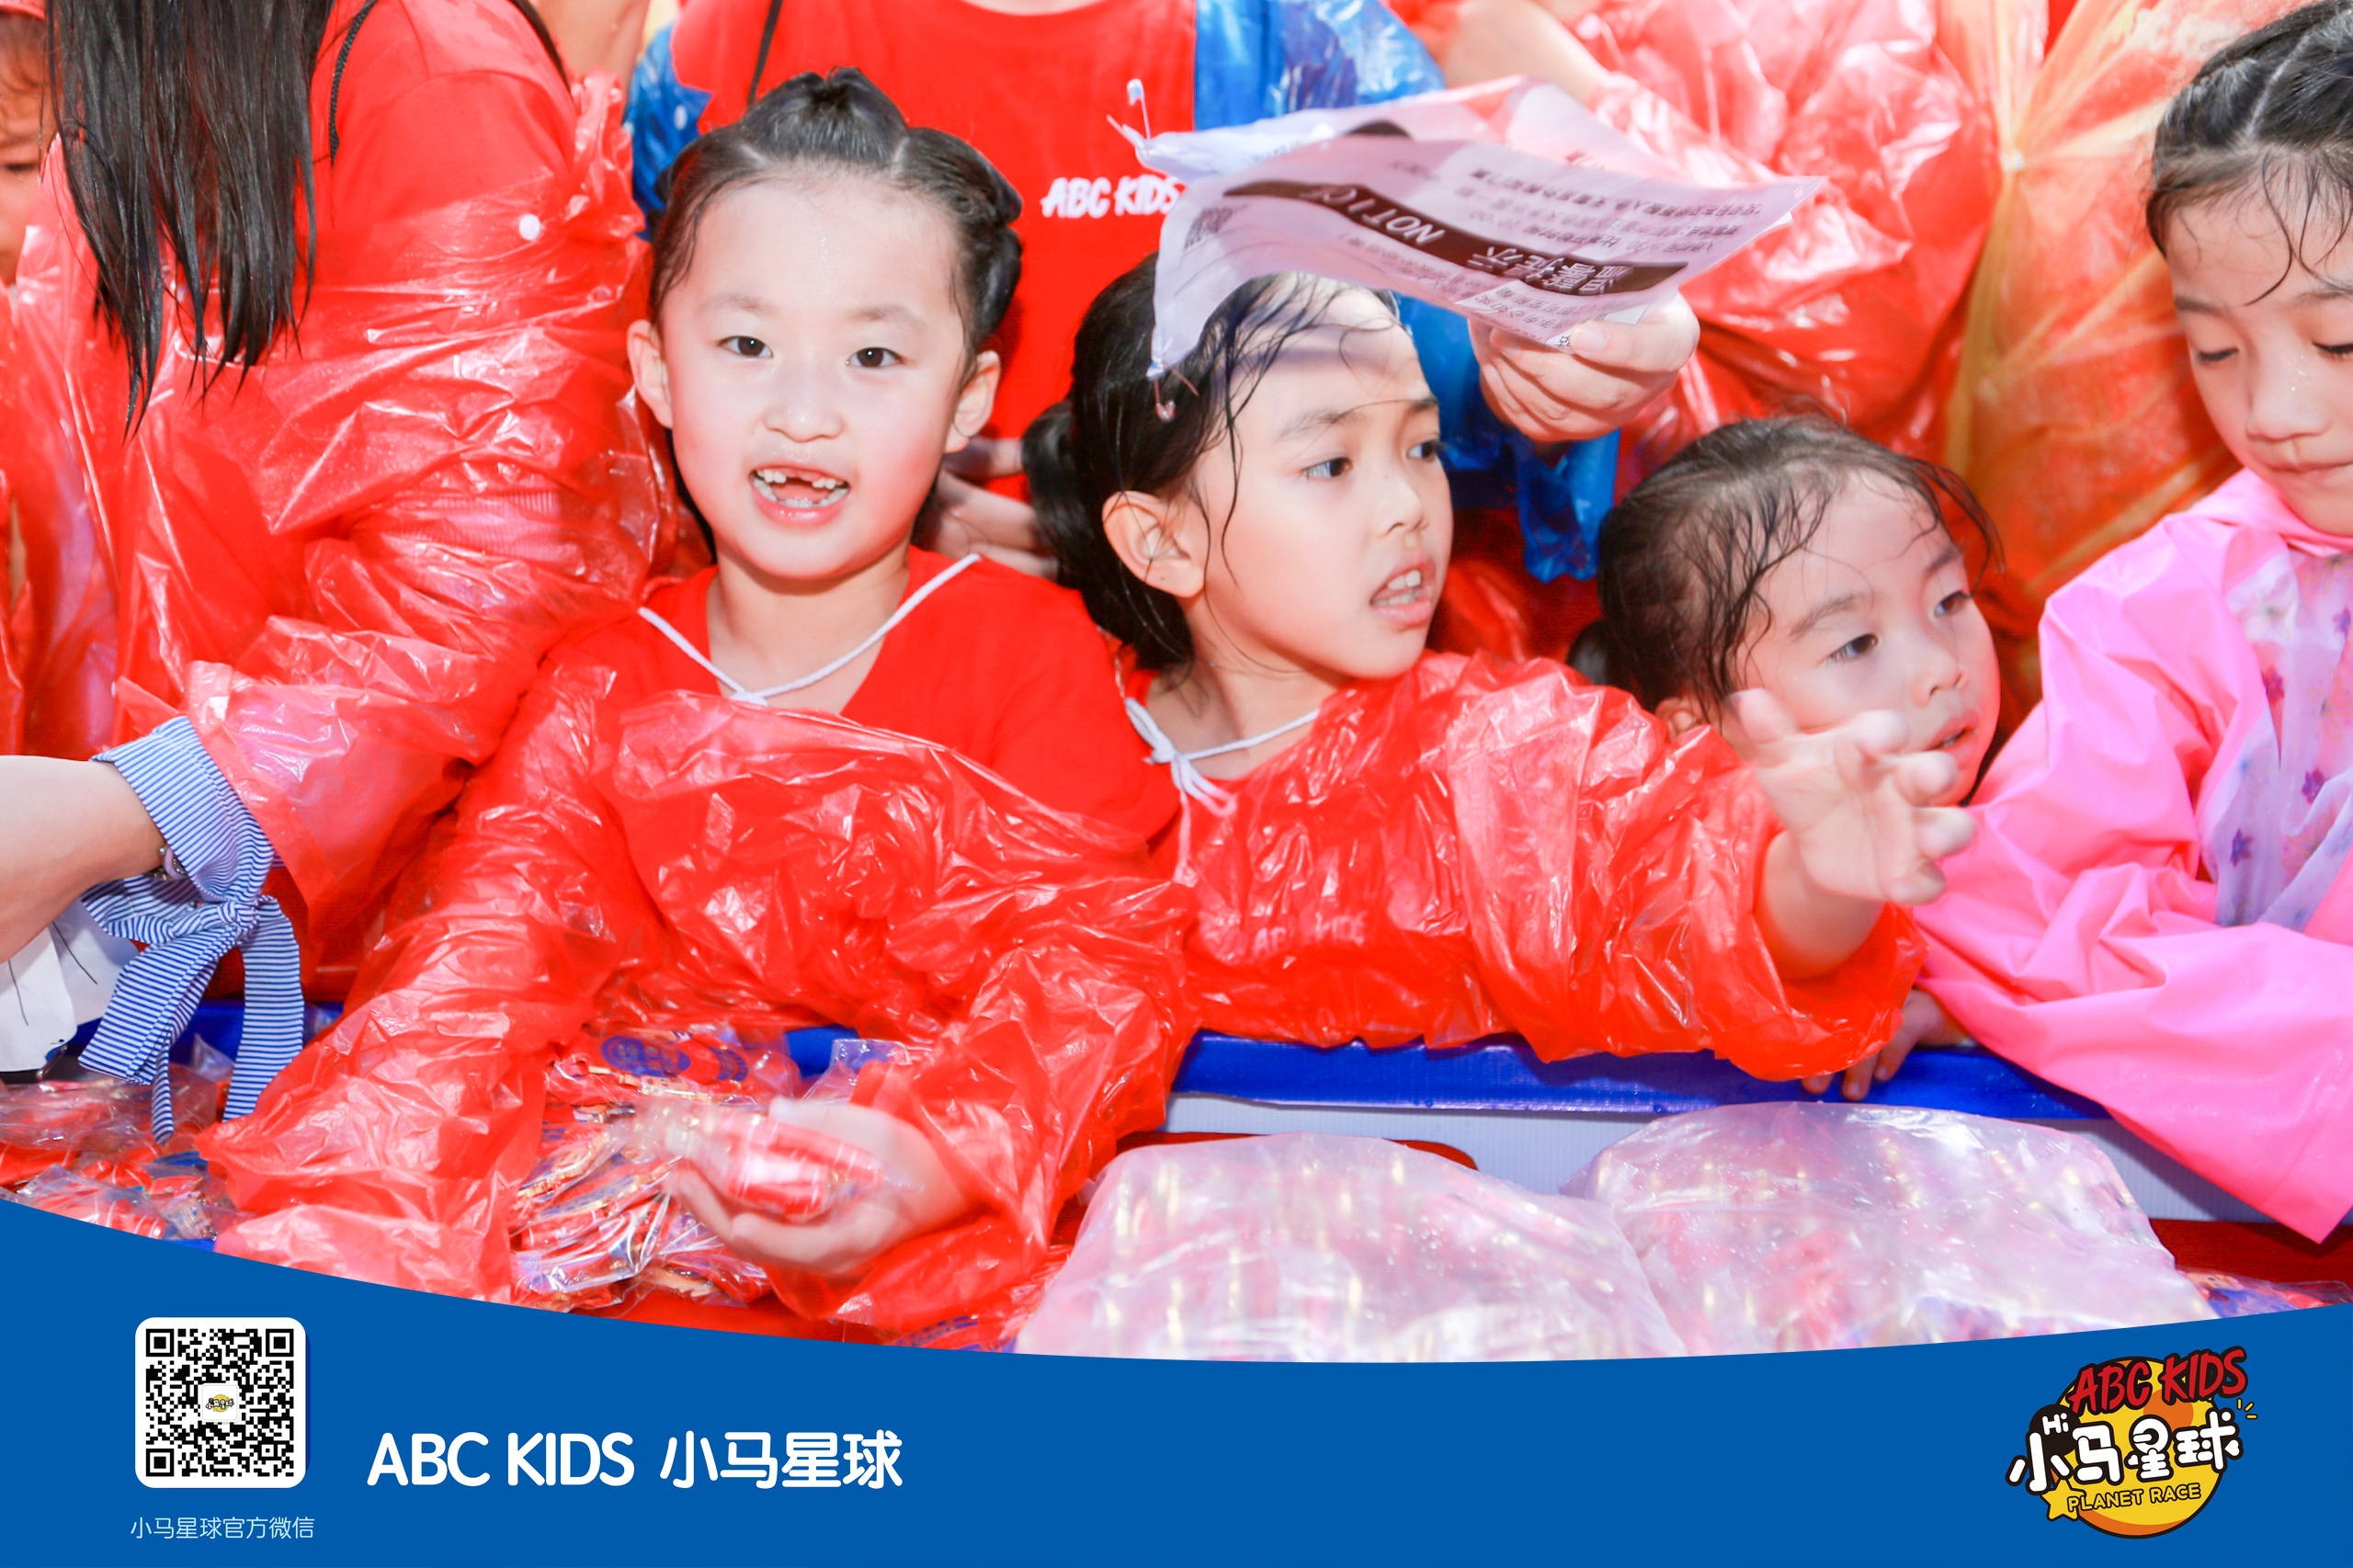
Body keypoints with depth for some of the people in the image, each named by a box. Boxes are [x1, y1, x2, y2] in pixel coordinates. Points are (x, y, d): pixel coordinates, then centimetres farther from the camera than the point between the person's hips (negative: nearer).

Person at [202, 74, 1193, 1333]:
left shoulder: (1032, 649, -2)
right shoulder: (601, 692, 6)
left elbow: (1094, 960, -13)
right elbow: (481, 958, -6)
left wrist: (934, 1159, -35)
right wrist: (353, 1227, -26)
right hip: (654, 1175, 2)